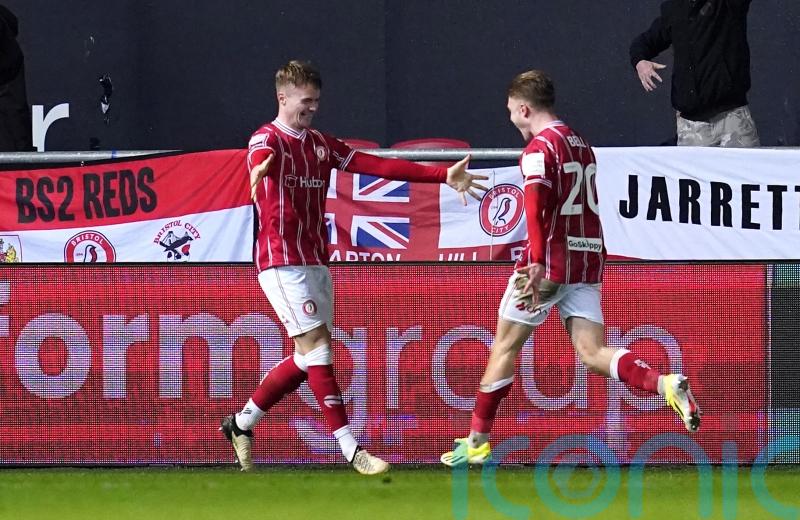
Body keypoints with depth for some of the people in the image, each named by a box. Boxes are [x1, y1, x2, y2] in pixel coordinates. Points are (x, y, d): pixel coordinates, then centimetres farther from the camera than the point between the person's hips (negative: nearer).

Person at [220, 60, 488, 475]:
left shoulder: (321, 145, 14)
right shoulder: (267, 139, -9)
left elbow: (379, 166, 10)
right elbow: (261, 157, -35)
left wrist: (444, 175, 3)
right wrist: (262, 167, -62)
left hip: (316, 262, 8)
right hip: (282, 261, -8)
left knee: (307, 358, 9)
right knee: (316, 345, -13)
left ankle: (241, 424, 23)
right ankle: (349, 448, -15)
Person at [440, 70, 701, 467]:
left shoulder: (539, 147, -9)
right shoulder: (580, 143, 17)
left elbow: (535, 208, -23)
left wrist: (536, 265, -33)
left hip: (551, 259, -7)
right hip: (588, 260, 7)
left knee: (505, 346, 6)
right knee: (592, 353, -1)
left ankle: (477, 439, 11)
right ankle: (664, 385, -25)